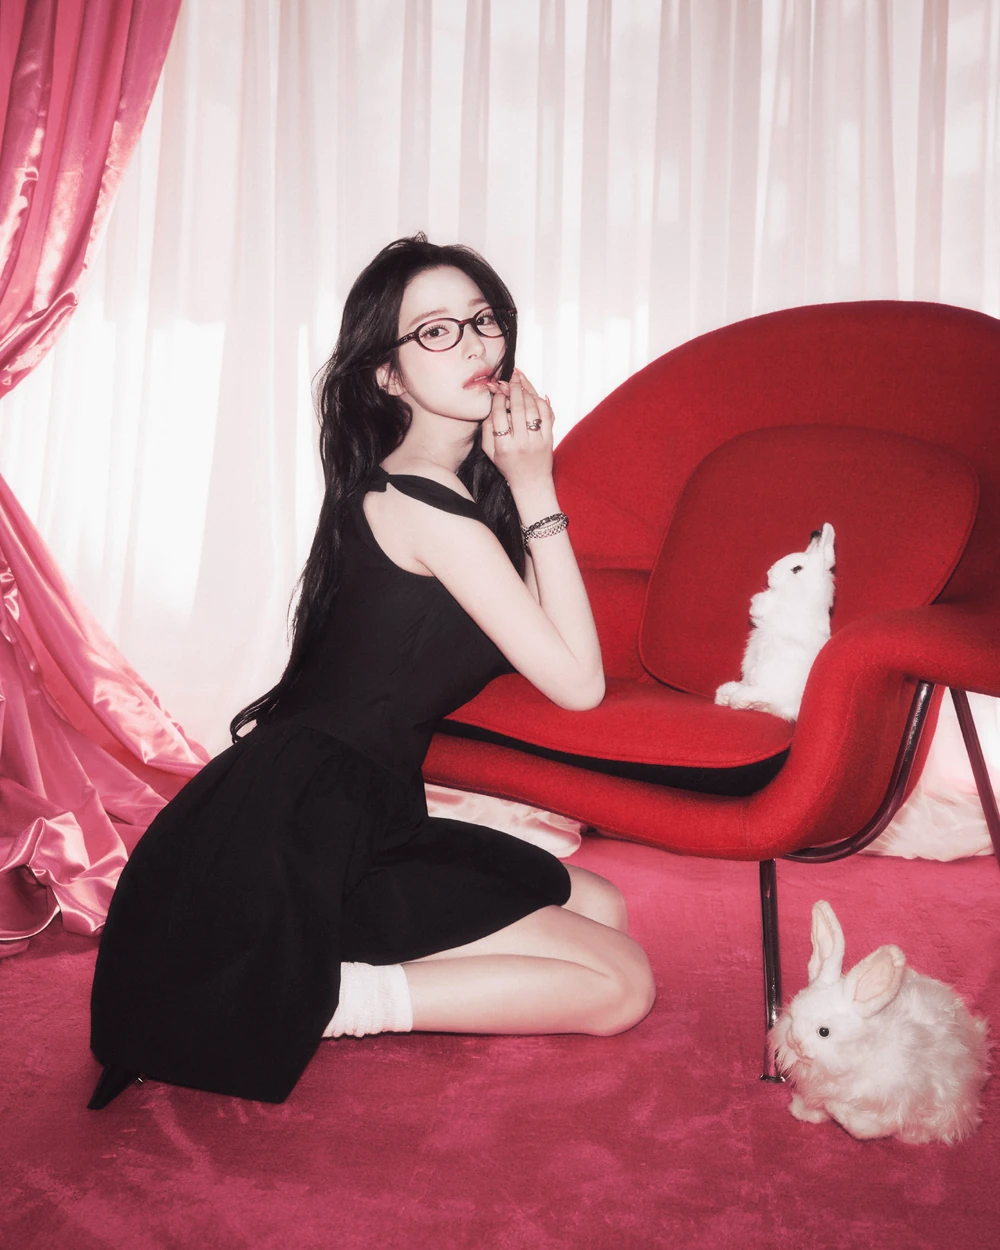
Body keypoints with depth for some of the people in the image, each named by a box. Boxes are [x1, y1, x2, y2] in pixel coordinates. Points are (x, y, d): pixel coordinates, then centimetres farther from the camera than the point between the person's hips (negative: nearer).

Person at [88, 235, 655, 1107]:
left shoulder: (420, 485, 12)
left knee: (601, 907, 17)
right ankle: (309, 1001, -12)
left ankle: (302, 971, 5)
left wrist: (524, 482, 1)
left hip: (356, 823, 10)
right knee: (621, 983, -5)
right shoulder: (426, 505, -18)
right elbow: (577, 681, -15)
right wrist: (535, 493, -11)